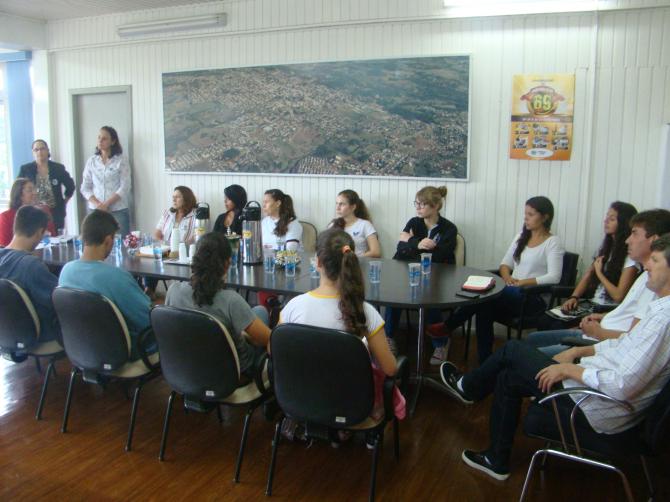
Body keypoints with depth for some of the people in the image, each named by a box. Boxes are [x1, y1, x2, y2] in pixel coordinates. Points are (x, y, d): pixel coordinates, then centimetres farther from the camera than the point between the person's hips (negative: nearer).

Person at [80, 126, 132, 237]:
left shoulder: (121, 161, 1)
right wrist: (96, 204, -9)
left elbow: (125, 187, -6)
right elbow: (85, 188, 8)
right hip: (95, 210, 3)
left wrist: (106, 204, -14)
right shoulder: (91, 161, 10)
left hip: (118, 211, -2)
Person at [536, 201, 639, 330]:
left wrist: (599, 273, -5)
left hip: (608, 310, -7)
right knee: (544, 321, -15)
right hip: (590, 303, 7)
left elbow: (618, 296, -15)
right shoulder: (606, 247, 14)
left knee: (558, 326, -26)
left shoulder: (630, 256, -11)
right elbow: (587, 276, 13)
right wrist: (574, 297, -3)